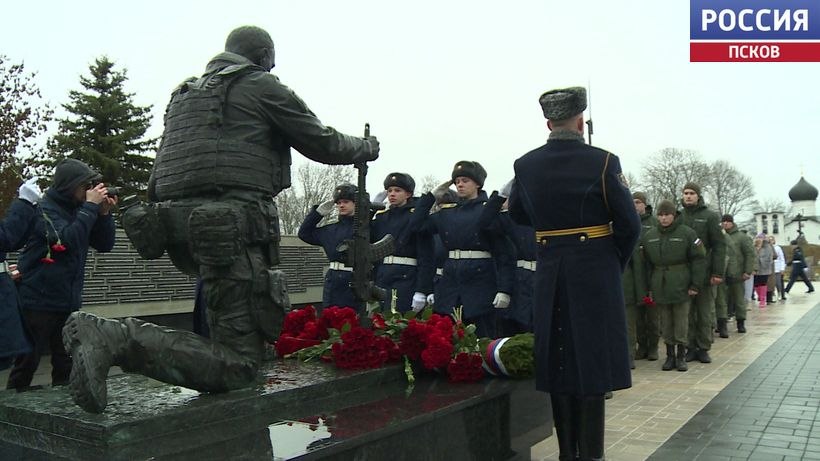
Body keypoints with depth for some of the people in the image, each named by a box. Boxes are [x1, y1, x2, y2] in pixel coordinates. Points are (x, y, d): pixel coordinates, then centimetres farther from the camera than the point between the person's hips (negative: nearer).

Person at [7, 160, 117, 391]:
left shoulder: (78, 208, 7)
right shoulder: (44, 208, -11)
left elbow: (105, 245, 6)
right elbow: (68, 240, -27)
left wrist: (104, 213, -7)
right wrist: (90, 206, -23)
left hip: (69, 302, 6)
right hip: (39, 302, -6)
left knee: (67, 364, 9)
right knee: (26, 364, 2)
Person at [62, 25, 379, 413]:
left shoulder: (183, 93, 25)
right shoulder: (261, 85, 4)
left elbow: (156, 182, 24)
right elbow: (323, 143, 10)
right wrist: (367, 148, 26)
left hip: (175, 222, 9)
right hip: (232, 230, -9)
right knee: (237, 366, -9)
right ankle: (117, 338, -24)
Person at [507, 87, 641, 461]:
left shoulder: (525, 166, 0)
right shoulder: (602, 161, -10)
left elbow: (517, 216, 16)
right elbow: (629, 224, -6)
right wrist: (616, 263, 9)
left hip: (549, 275, 4)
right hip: (596, 275, -3)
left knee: (558, 359, 12)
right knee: (592, 360, 4)